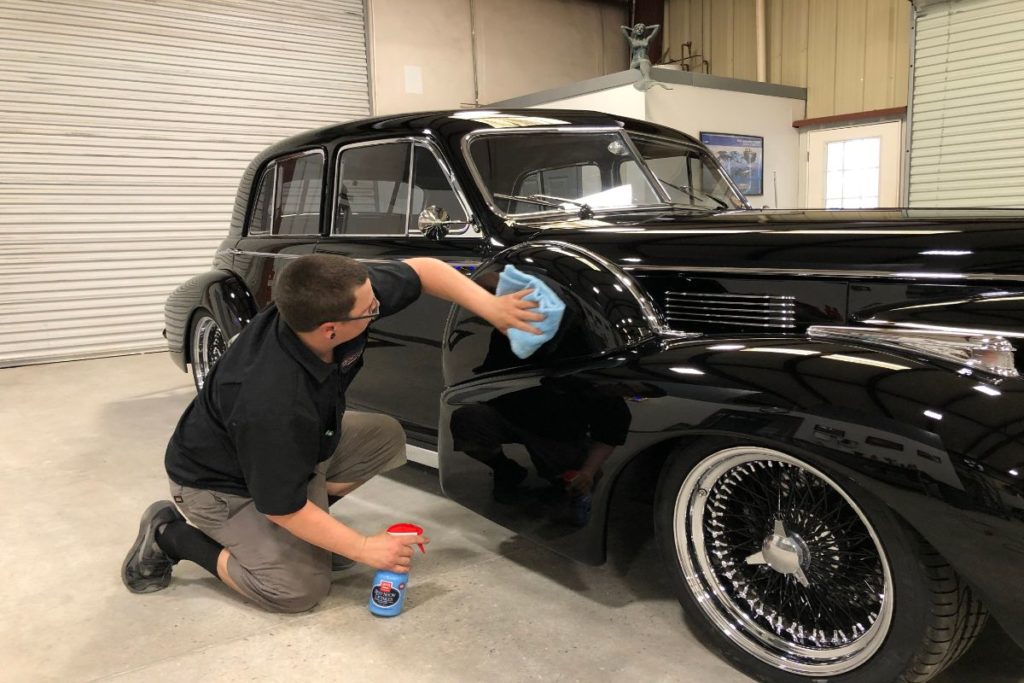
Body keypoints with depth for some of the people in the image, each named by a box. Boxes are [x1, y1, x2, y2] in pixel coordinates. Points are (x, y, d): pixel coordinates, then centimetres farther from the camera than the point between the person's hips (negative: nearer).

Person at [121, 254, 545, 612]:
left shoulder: (329, 299, -25)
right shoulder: (274, 404, -41)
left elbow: (422, 270, -12)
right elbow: (282, 510, -28)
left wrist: (490, 307, -22)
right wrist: (364, 549, -20)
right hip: (219, 482, -7)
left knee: (386, 438, -3)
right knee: (301, 588, -14)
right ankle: (170, 535, 2)